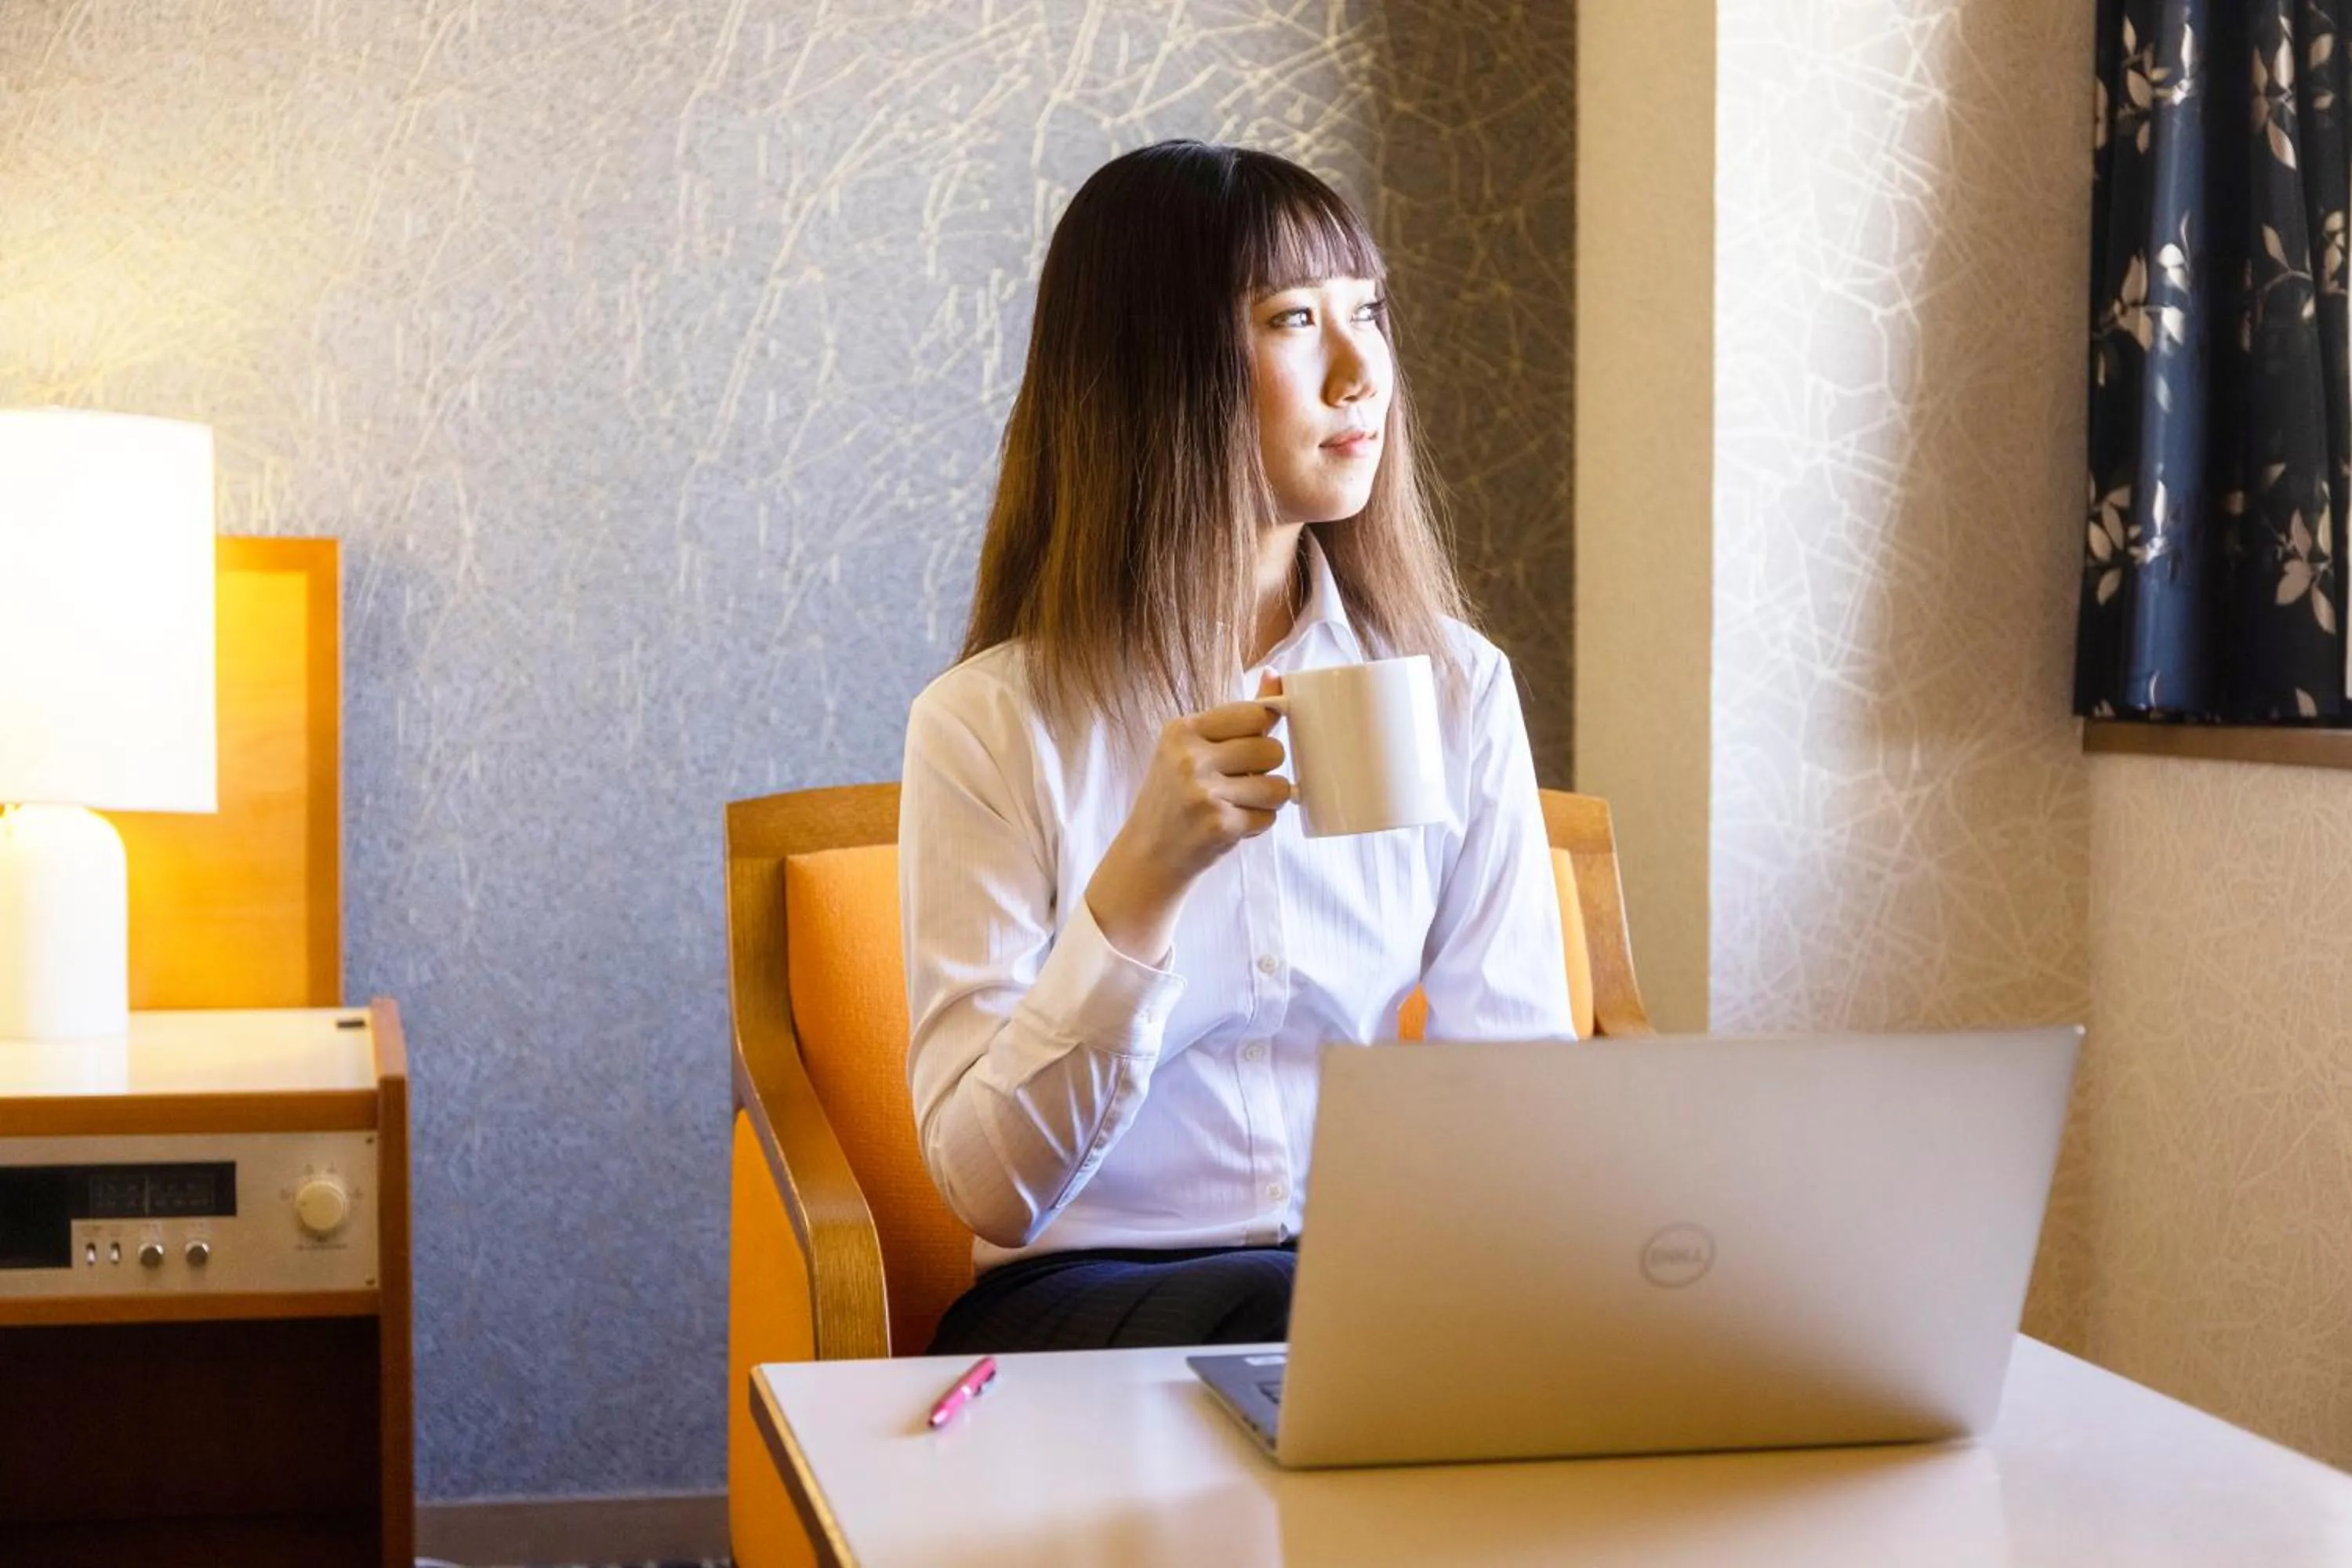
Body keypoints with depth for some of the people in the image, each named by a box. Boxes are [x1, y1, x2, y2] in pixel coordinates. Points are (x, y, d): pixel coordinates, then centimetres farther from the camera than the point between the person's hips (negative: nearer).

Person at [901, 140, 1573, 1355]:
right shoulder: (991, 723, -5)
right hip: (1083, 1293, -4)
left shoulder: (1456, 688, 5)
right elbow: (991, 1187, -10)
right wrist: (1144, 879, -24)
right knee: (1289, 1323, -36)